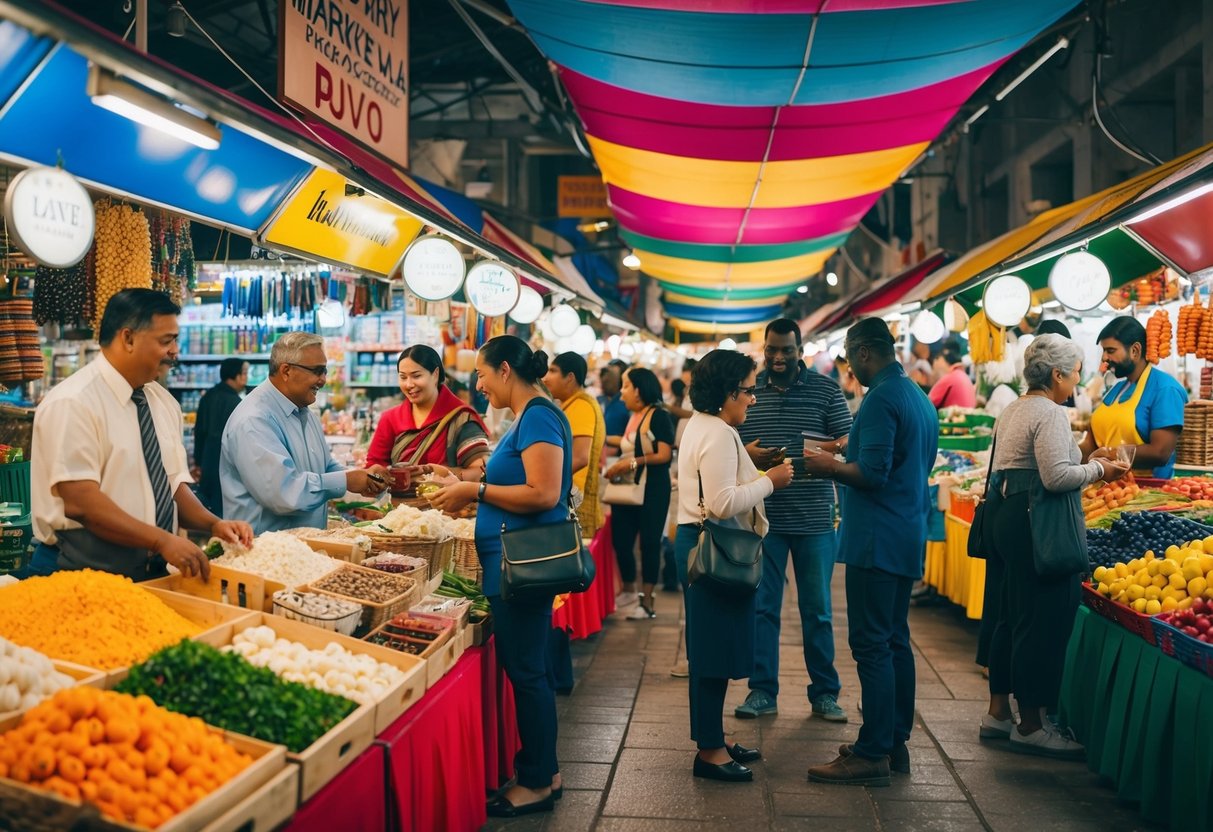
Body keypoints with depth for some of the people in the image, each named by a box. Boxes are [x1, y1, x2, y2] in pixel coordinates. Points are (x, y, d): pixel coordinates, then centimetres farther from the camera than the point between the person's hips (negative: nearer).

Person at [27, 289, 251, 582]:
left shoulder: (164, 402, 9)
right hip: (84, 578, -6)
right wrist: (162, 540, -24)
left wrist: (213, 524, -5)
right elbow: (80, 502, -20)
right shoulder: (72, 403, -13)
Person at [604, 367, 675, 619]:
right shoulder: (632, 418, 13)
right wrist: (616, 467, 3)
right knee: (620, 540, 8)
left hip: (652, 489, -7)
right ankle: (629, 591, 27)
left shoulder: (659, 417, -9)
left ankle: (648, 600, 10)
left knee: (649, 542, 0)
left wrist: (632, 463, -20)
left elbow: (664, 455, -17)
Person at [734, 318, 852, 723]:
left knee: (817, 610, 8)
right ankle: (762, 691, 17)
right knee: (761, 606, 6)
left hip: (814, 518, -1)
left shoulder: (827, 389, 2)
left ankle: (825, 692, 21)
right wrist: (748, 454, -14)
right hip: (762, 516, 1)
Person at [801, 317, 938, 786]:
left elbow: (872, 473, -22)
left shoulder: (881, 398, -15)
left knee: (872, 645, -6)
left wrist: (829, 467, -7)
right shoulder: (921, 399, 16)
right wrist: (841, 464, 21)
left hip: (878, 539, -10)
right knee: (895, 641, 15)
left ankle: (872, 755, -2)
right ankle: (896, 741, 23)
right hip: (908, 538, 10)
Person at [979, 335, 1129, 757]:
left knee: (1010, 618, 15)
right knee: (1042, 623, -2)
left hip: (1002, 514, 10)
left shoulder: (1012, 411, 17)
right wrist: (1098, 470, -7)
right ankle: (1031, 725, 5)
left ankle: (998, 712, 22)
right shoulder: (1050, 414, -13)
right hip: (1035, 523, -10)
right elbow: (1057, 476, -23)